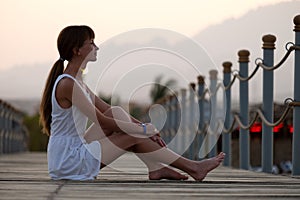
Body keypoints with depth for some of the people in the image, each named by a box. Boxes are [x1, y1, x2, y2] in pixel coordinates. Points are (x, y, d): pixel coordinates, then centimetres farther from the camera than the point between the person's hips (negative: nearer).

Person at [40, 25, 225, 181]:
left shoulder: (76, 81, 12)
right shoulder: (67, 84, -19)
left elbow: (106, 109, 16)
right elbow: (101, 121, -19)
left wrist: (142, 126, 7)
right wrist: (142, 129, -10)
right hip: (68, 162, -9)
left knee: (117, 113, 4)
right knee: (133, 136, -7)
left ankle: (155, 167, -1)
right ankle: (191, 167, 2)